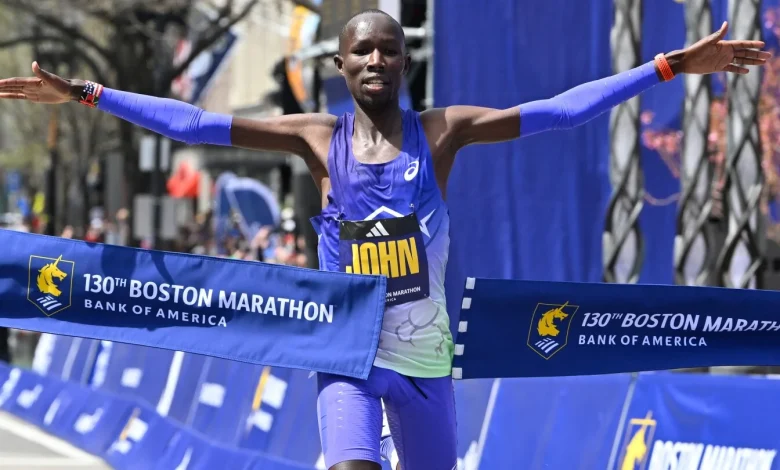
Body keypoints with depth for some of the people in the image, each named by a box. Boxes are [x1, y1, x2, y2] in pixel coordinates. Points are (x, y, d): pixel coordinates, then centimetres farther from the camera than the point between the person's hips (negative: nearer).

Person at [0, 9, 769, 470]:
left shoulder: (441, 131, -5)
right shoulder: (318, 139, -4)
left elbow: (559, 109, -10)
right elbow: (193, 123, -6)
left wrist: (670, 67, -15)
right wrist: (86, 94, -10)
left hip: (425, 355, 1)